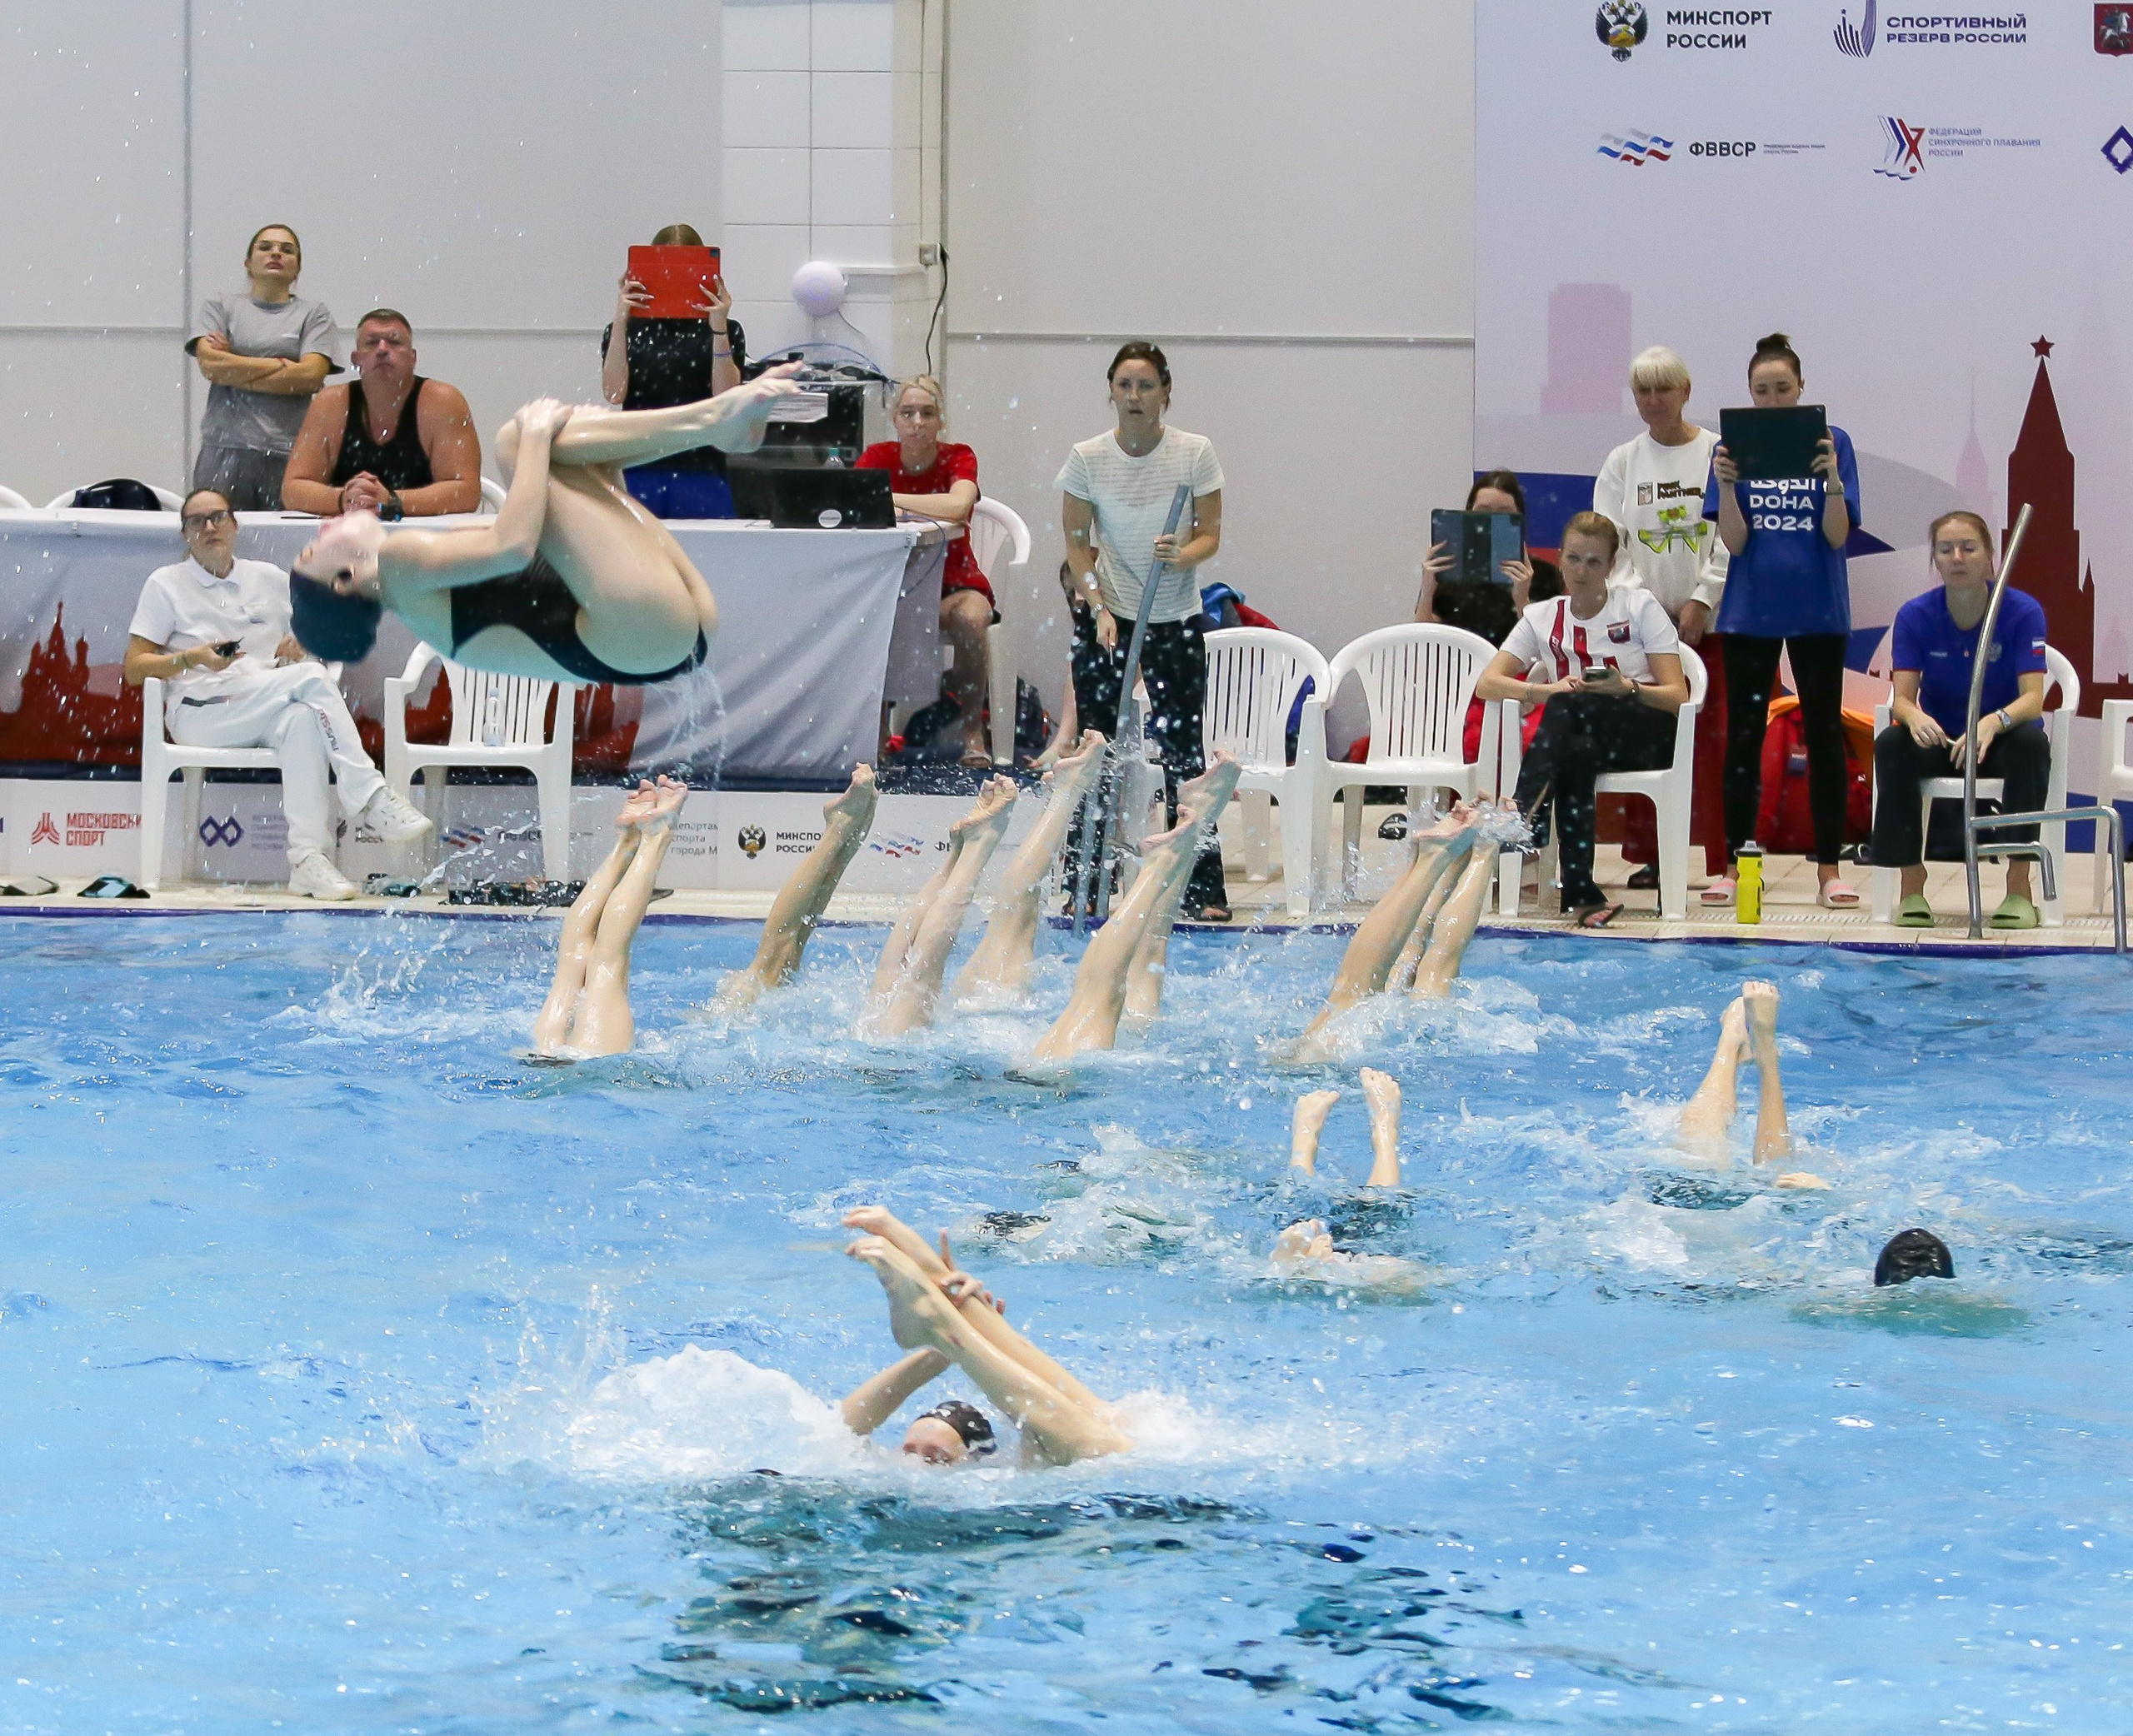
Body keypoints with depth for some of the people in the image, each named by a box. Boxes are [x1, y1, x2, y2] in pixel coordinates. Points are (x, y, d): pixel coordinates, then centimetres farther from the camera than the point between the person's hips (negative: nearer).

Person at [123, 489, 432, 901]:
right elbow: (134, 669, 4)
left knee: (302, 720, -37)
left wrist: (299, 646, 3)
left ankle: (308, 859, -47)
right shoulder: (166, 585, 10)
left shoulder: (270, 579, 20)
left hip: (270, 710, 3)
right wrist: (191, 658, -13)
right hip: (200, 710, -3)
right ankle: (370, 801, -33)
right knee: (311, 680, -29)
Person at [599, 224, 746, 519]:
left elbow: (725, 398, -6)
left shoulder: (726, 331, 9)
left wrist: (718, 328, -15)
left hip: (701, 475, 0)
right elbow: (614, 393, -7)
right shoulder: (626, 330, 10)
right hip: (637, 473, 0)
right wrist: (620, 320, -14)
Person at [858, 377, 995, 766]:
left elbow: (957, 506, -29)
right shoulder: (880, 456, 1)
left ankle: (973, 731, -18)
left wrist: (887, 499, -24)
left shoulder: (958, 458, -7)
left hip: (954, 585, -2)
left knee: (969, 619, -35)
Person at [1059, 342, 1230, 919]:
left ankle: (1203, 890, -1)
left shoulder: (1195, 453, -6)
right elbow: (1077, 543, 0)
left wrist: (1182, 555, -24)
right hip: (1105, 615, 1)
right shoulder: (1088, 458, -5)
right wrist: (1099, 608, -11)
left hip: (1175, 618, -1)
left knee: (1184, 750, -4)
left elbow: (1210, 535, -2)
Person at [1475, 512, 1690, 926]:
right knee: (1575, 757, -38)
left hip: (1647, 734, -2)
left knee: (1571, 705, -35)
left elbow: (1677, 696, 0)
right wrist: (1547, 690, -16)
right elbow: (1486, 684, 3)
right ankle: (1581, 894, -45)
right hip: (1576, 736, 2)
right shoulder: (1543, 618, 15)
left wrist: (1627, 689, -21)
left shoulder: (1640, 606, 8)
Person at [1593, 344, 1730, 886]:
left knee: (1712, 738, -5)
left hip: (1709, 618, -3)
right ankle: (1648, 856, 7)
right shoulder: (1623, 462, 10)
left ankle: (1724, 860, -2)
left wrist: (1702, 601, -11)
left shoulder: (1719, 454, 1)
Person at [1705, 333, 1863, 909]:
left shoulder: (1831, 442, -2)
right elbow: (1734, 541, -4)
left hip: (1817, 610, -1)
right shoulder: (1734, 448, 1)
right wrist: (1726, 485, -20)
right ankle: (1735, 867, 8)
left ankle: (1829, 870, 5)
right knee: (1743, 737, 3)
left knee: (1824, 734, 2)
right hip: (1751, 612, 1)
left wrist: (1831, 479, -23)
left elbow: (1838, 536, -7)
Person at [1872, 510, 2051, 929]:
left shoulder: (2022, 612, -13)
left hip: (2001, 741, -1)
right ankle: (1911, 887, -25)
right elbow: (1902, 697, -16)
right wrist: (1915, 717, -42)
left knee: (2032, 742, -35)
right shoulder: (1915, 616, -9)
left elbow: (2033, 698, -22)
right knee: (1890, 744, -30)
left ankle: (2018, 889, -28)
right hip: (1939, 739, 1)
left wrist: (1994, 722, -45)